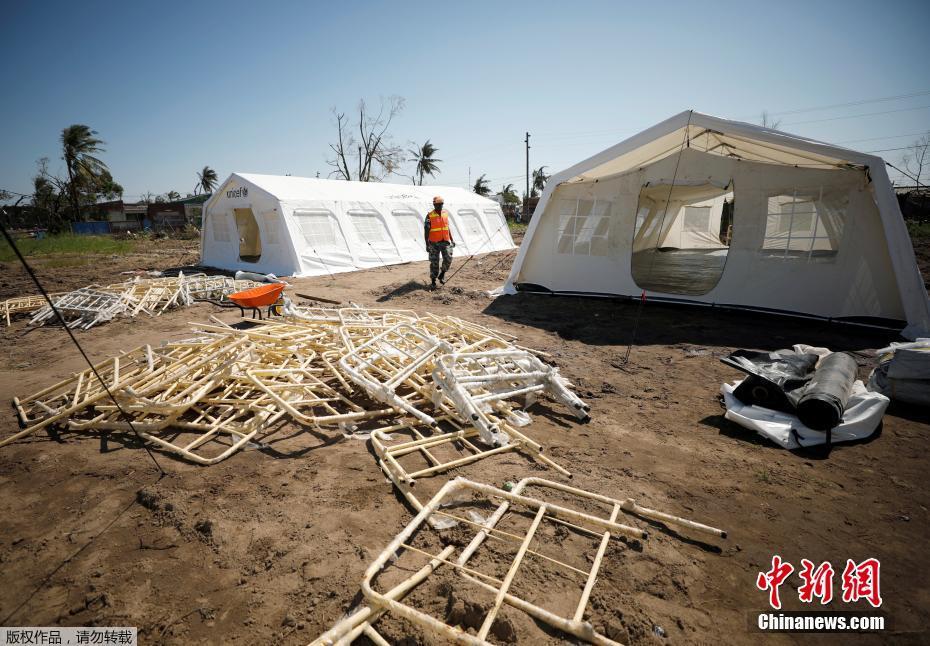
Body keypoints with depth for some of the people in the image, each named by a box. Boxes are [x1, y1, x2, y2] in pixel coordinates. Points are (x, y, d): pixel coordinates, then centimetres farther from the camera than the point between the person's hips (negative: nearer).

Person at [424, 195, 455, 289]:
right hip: (434, 243, -3)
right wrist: (427, 244, -14)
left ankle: (442, 274, 17)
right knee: (434, 262, 0)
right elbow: (426, 231, -9)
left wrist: (452, 239, 11)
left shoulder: (445, 213, 6)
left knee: (448, 259, -8)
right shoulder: (430, 216, -9)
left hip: (445, 242, 4)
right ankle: (433, 281, 11)